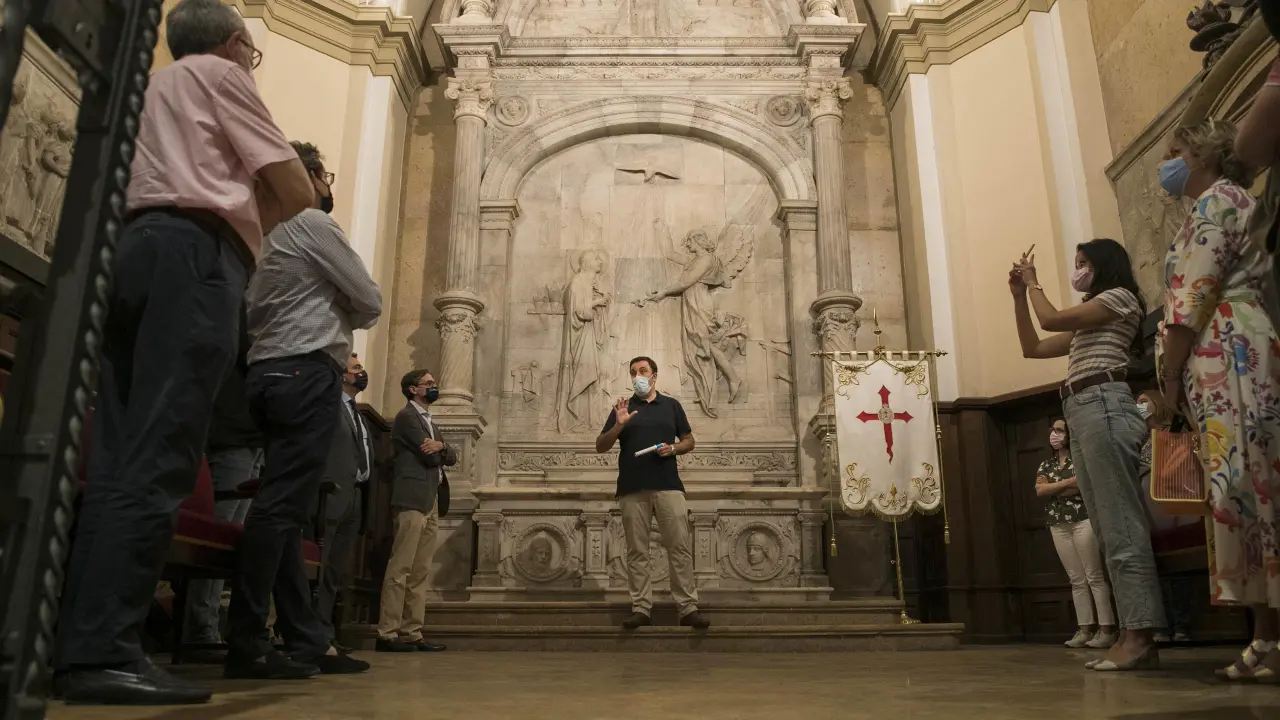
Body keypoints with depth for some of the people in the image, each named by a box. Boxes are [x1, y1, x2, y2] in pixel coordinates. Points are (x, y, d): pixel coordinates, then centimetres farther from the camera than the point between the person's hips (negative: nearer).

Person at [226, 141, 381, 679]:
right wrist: (342, 319, 16)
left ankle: (306, 639, 10)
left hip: (271, 372, 10)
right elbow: (370, 303, -4)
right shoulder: (313, 223, -3)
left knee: (287, 508, 6)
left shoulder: (269, 232, 23)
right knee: (281, 505, -12)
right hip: (306, 374, -9)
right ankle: (246, 644, -11)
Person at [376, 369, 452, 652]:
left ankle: (412, 633, 9)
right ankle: (387, 634, -8)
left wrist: (440, 446, -6)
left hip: (431, 503, 9)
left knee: (421, 573, 7)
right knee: (400, 569, -10)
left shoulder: (429, 422, 24)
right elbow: (430, 457, -14)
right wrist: (437, 451, 8)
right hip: (412, 501, -9)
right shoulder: (406, 417, -4)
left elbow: (451, 457, 15)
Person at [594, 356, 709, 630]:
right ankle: (640, 609, 6)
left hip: (668, 486, 0)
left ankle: (688, 609, -1)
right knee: (637, 551, 2)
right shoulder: (622, 408, 12)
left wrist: (673, 448, -5)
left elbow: (689, 441, 16)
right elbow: (600, 447, 8)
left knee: (680, 547, -4)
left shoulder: (671, 405, 13)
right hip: (632, 489, 1)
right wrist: (618, 426, -9)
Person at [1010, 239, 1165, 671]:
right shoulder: (1086, 323, 31)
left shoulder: (1120, 297, 5)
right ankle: (1134, 635, 2)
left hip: (1103, 408, -9)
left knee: (1121, 525, -15)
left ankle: (1139, 638, -17)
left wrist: (1033, 283, 10)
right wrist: (1019, 295, 23)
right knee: (1110, 529, 2)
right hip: (1081, 416, 9)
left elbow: (1051, 319, -6)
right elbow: (1032, 348, 27)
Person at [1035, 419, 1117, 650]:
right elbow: (1039, 490, 1)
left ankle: (1107, 629, -5)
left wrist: (1052, 488, -7)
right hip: (1058, 525, 5)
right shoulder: (1046, 465, 17)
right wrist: (1070, 481, -8)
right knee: (1076, 580, 6)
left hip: (1083, 520, -5)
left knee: (1094, 576, -6)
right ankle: (1085, 629, 7)